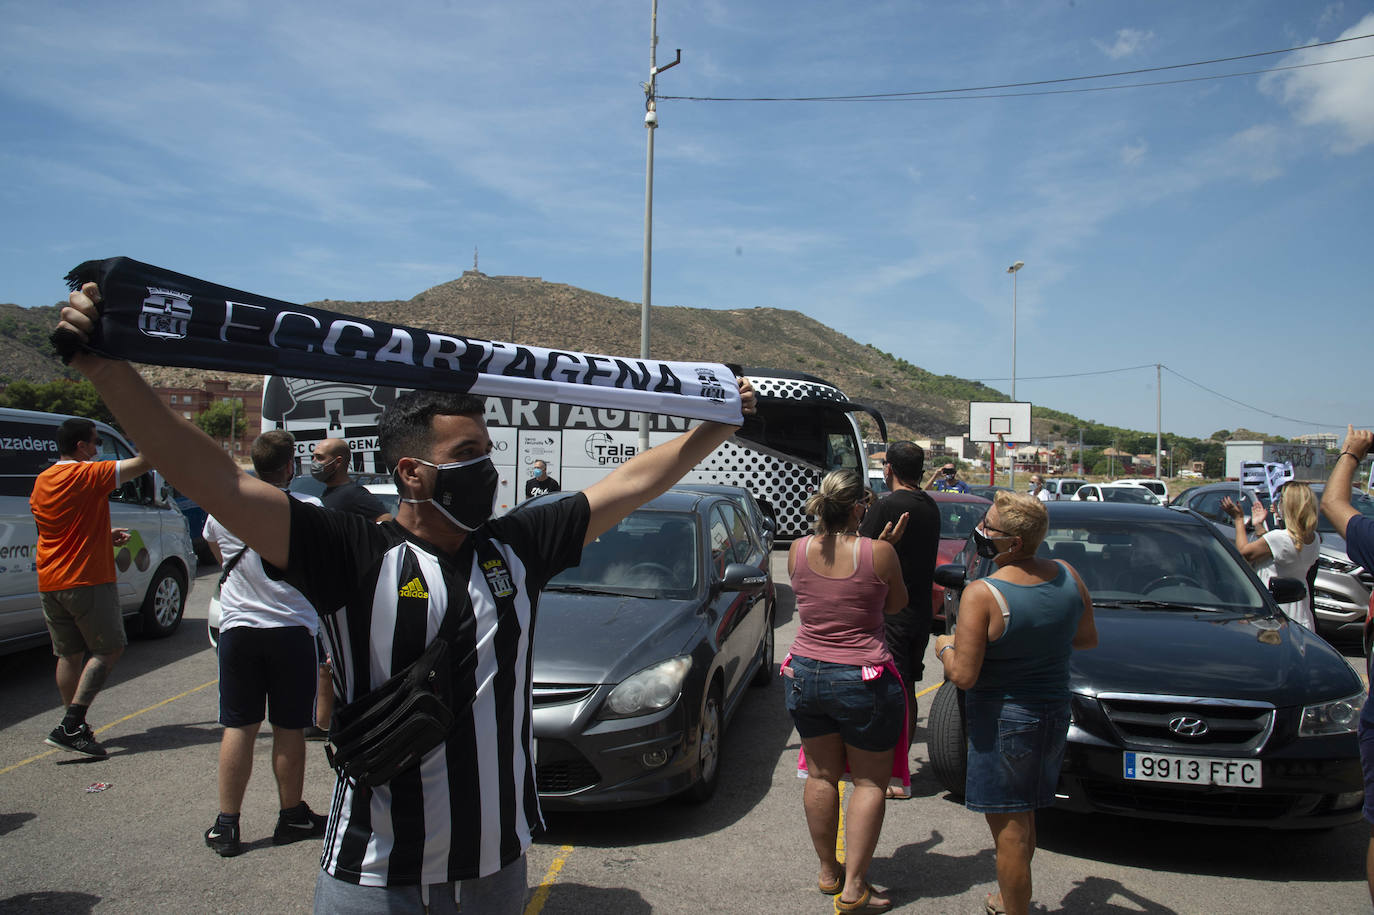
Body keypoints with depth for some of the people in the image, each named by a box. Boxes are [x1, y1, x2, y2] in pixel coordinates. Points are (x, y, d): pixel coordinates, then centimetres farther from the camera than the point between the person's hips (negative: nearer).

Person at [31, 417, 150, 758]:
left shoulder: (42, 482, 12)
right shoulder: (89, 475, -12)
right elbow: (143, 462, -12)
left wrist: (105, 536, 22)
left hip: (49, 584, 8)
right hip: (86, 580, -8)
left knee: (69, 654, 13)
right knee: (108, 649, -1)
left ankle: (75, 728, 19)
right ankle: (70, 727, -9)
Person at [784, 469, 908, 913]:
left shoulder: (798, 551, -5)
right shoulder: (879, 553, -15)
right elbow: (896, 605, 1)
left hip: (805, 674, 4)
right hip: (862, 680, -4)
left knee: (821, 775, 18)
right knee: (869, 781, 10)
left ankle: (828, 872, 31)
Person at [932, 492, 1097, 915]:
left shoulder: (981, 595, -23)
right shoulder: (1067, 575, -4)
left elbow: (963, 676, -21)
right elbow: (1087, 638, 10)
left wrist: (945, 647, -2)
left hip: (1002, 719, -7)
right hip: (1054, 710, 7)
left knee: (1009, 828, 5)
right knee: (1024, 819, 23)